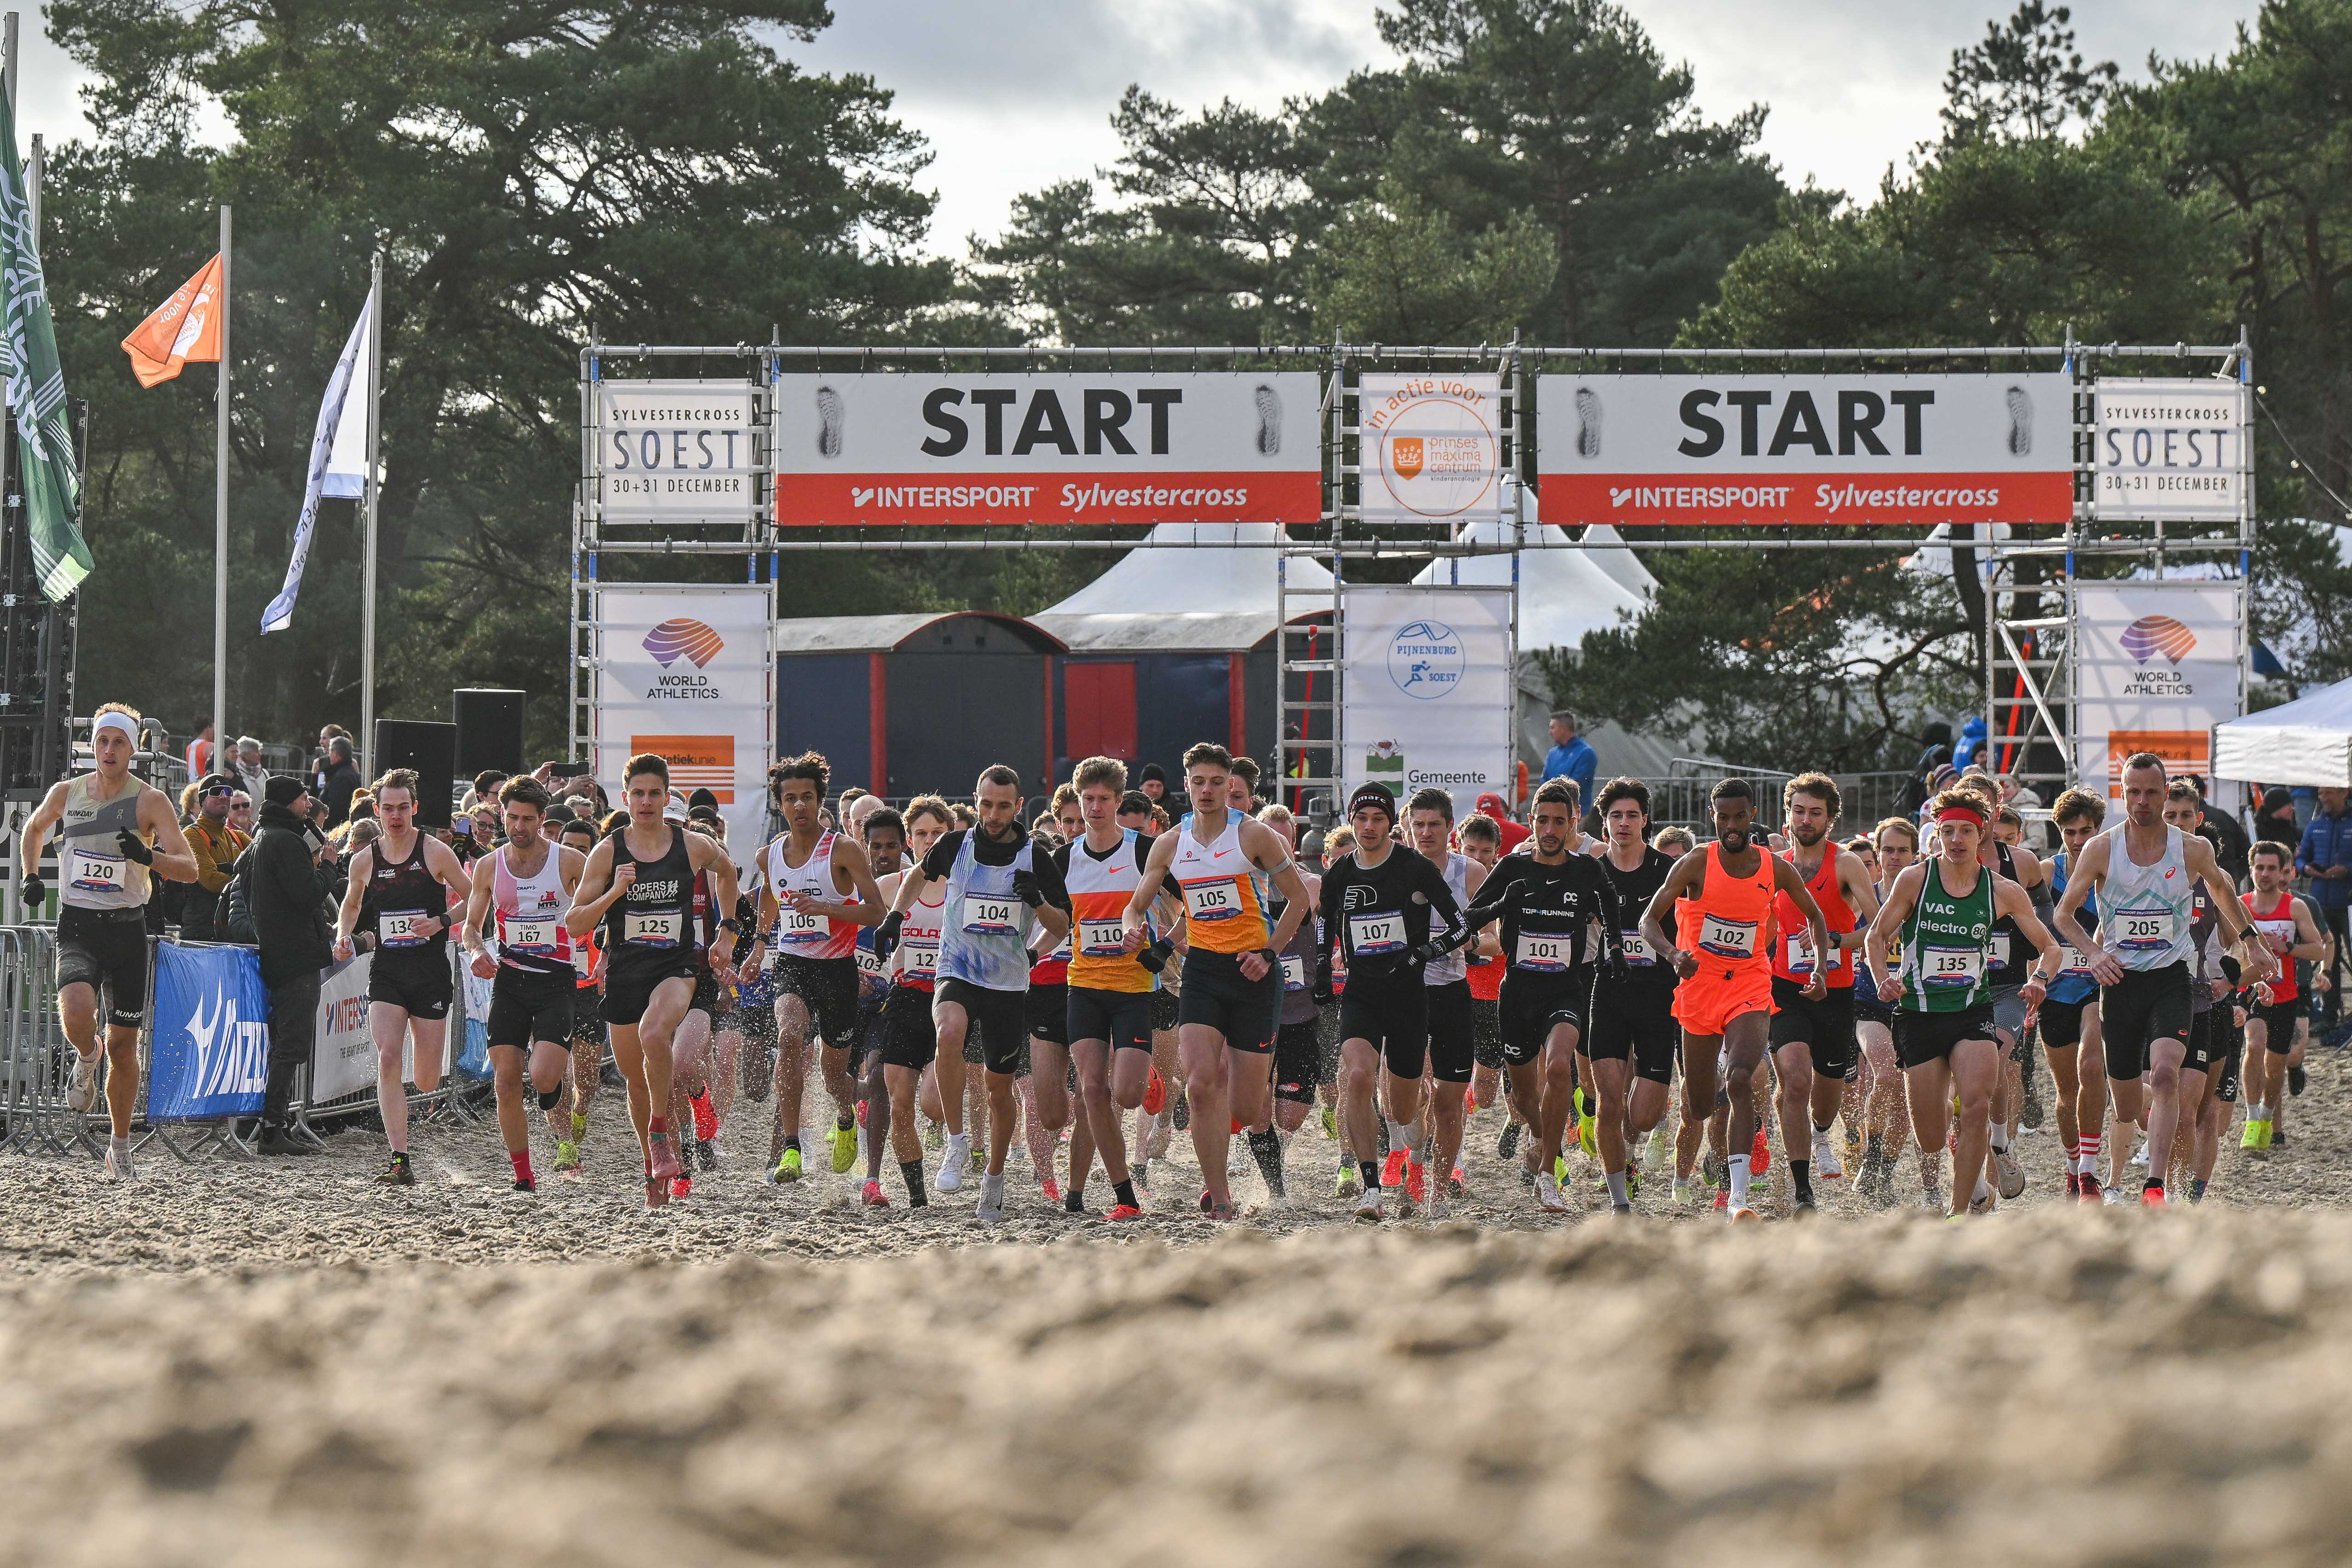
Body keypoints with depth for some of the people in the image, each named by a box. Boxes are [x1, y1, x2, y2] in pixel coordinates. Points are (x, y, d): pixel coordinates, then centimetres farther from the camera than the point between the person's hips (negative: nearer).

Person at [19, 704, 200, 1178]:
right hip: (76, 928, 0)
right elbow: (33, 829, 28)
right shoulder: (66, 794, 5)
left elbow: (189, 869, -10)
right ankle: (87, 1057, 8)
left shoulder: (151, 801, -4)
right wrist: (30, 876, 14)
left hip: (127, 929, 0)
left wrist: (148, 857, -28)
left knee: (124, 1044, 6)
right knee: (77, 1011, -29)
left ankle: (120, 1148, 23)